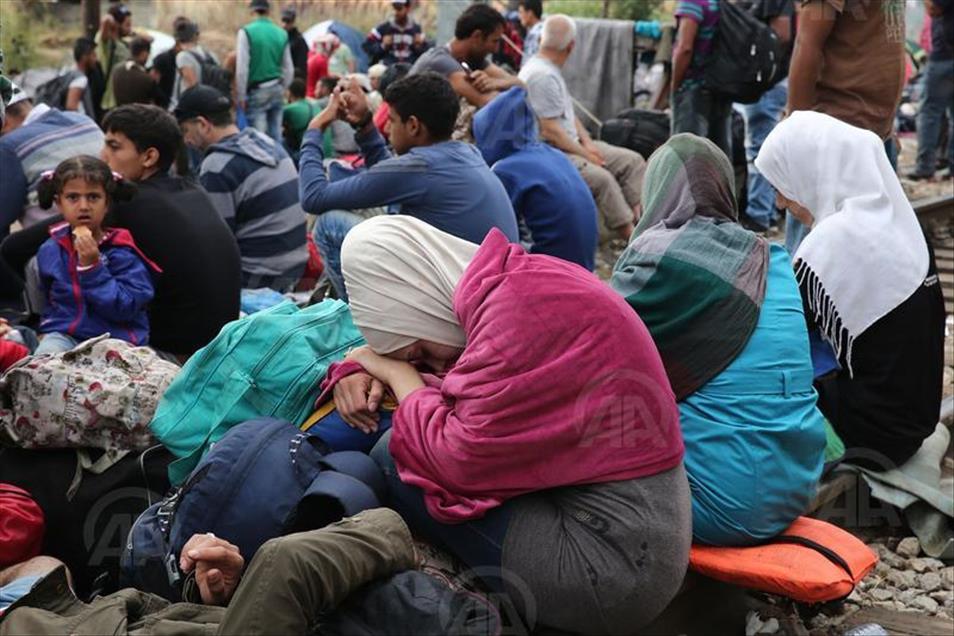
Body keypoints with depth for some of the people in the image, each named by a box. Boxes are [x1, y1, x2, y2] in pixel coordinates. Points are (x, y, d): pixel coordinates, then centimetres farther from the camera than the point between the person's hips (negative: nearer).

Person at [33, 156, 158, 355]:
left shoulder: (122, 252, -9)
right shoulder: (50, 251, 9)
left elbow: (124, 308, -18)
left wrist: (92, 266, -22)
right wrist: (47, 328, 14)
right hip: (65, 334, 4)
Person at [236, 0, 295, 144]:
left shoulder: (247, 32, -8)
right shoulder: (281, 33, 5)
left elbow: (242, 68, -11)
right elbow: (289, 69, 10)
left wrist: (241, 96, -4)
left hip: (257, 91, -5)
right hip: (277, 90, 5)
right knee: (275, 136, 10)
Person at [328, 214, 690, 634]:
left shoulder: (521, 308, -21)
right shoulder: (523, 281, 7)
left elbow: (460, 459, -22)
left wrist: (397, 371, -6)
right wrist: (366, 369, 5)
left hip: (612, 559, -10)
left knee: (394, 458, -8)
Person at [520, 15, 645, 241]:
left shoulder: (551, 70, 15)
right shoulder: (541, 76, -18)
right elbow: (549, 131, -22)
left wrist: (587, 143, 5)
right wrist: (584, 154, -13)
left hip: (571, 145, 11)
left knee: (632, 161, 2)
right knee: (601, 178, -33)